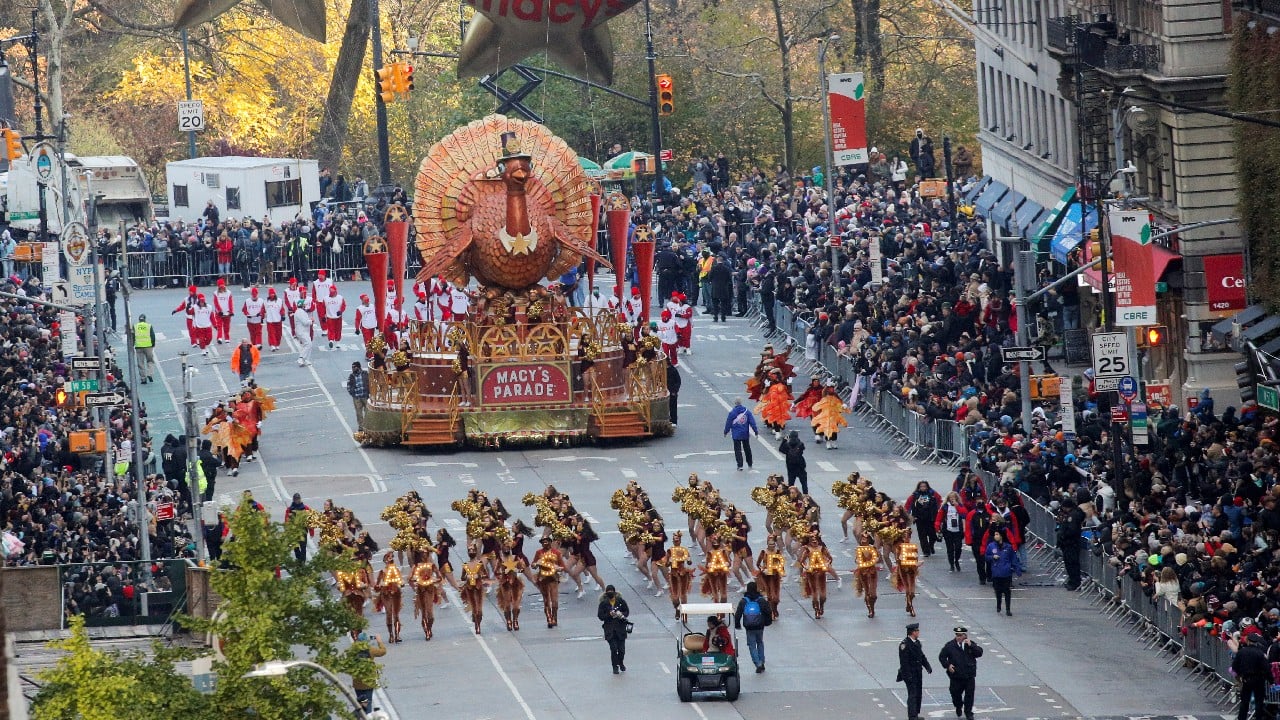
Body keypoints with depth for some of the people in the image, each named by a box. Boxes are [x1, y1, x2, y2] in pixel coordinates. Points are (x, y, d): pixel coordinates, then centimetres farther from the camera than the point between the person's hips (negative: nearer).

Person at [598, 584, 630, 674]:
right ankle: (615, 667, 9)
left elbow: (627, 611, 7)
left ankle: (621, 663, 31)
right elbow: (600, 616, -4)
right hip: (610, 629, -1)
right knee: (613, 648, -6)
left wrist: (621, 614, -14)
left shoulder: (620, 601, -2)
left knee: (621, 648, 3)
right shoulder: (603, 603, -4)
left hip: (621, 628, 1)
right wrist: (609, 615, -20)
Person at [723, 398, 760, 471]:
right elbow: (752, 422, -3)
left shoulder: (732, 413, -10)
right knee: (747, 449, 18)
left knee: (737, 450, 2)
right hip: (745, 434, 3)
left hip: (736, 435, -3)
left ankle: (740, 465, -8)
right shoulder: (747, 411, -4)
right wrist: (756, 432, 3)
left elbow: (728, 423, -2)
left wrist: (726, 432, 13)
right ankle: (749, 464, 29)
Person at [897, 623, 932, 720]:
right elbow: (904, 661, -19)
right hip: (910, 674, -9)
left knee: (918, 694, 15)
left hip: (918, 673, 9)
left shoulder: (917, 642, 11)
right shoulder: (905, 644, -17)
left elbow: (922, 656, 19)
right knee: (912, 695, -9)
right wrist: (908, 675, -22)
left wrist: (927, 667, 6)